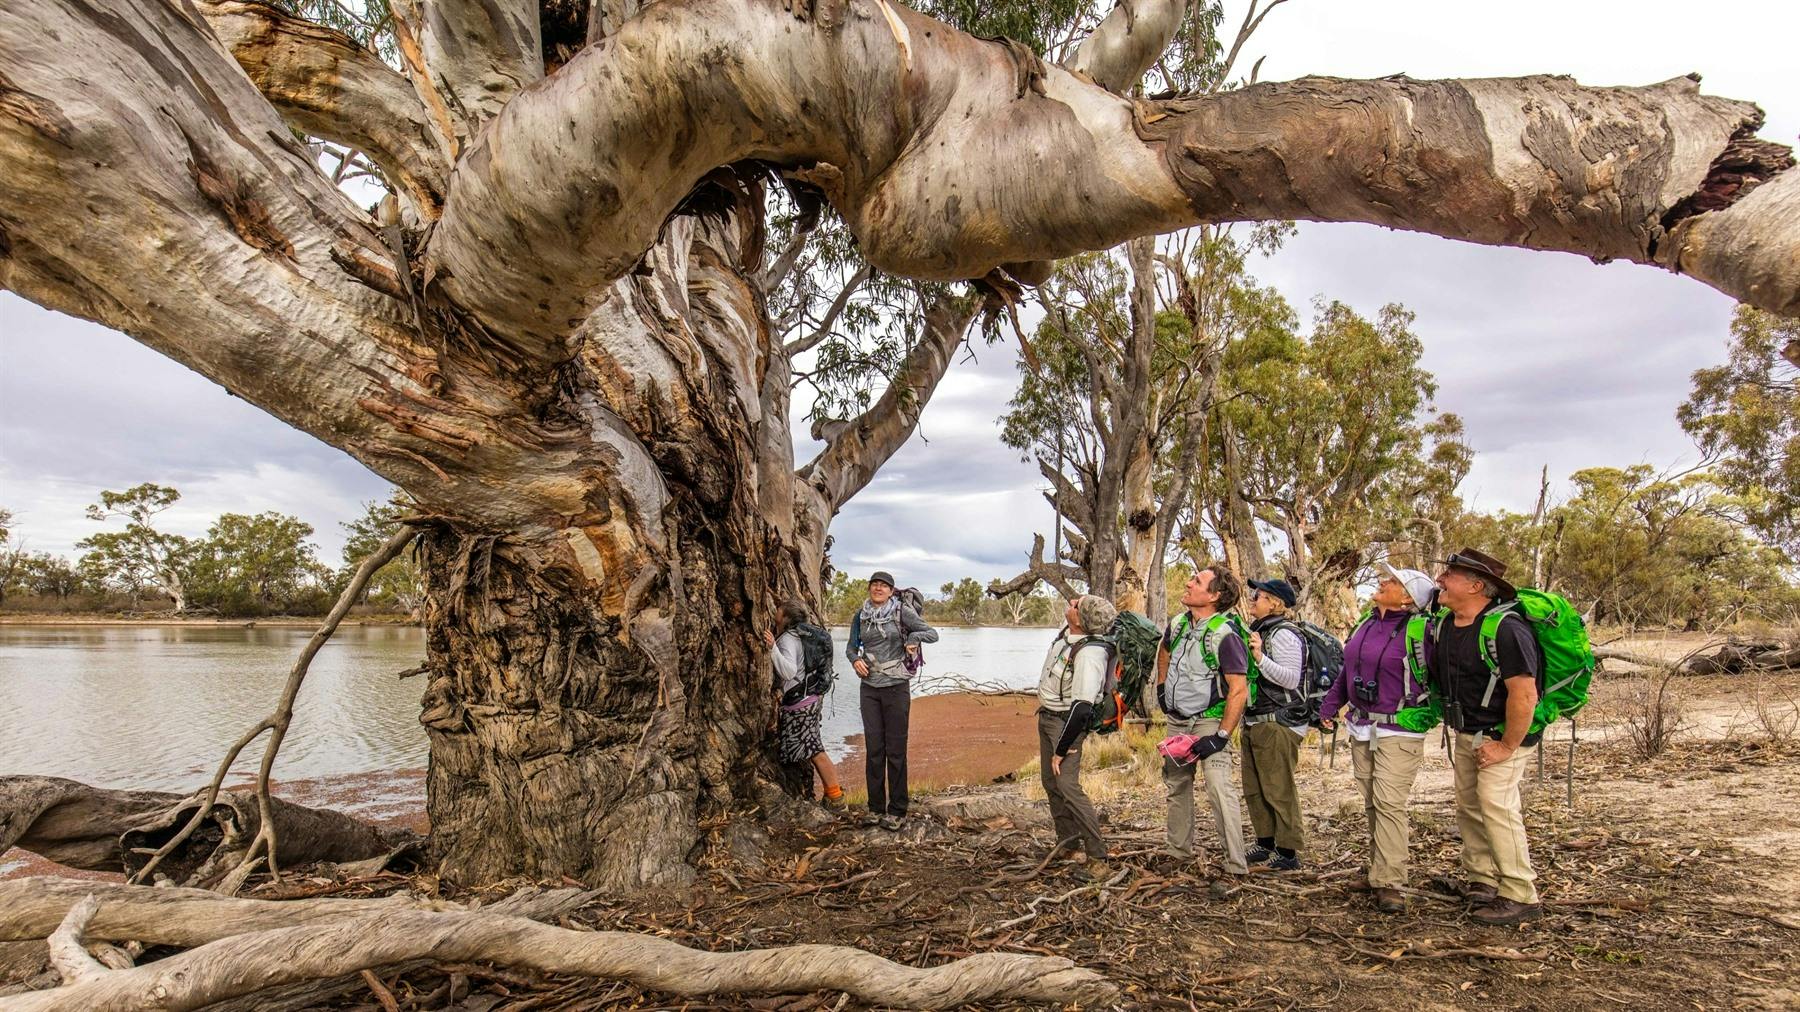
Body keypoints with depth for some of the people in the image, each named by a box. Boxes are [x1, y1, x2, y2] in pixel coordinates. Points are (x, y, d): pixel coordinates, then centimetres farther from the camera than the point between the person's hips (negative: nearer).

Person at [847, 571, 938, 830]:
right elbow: (852, 646, 16)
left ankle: (896, 811, 9)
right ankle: (875, 808, 17)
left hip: (896, 686, -3)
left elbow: (933, 633, -3)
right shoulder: (860, 616, 6)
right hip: (869, 687, 4)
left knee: (896, 749, 0)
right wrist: (855, 659, -5)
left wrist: (914, 637, -21)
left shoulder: (901, 612, -5)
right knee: (873, 748, 7)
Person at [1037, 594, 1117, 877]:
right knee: (1051, 783, 13)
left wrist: (1061, 750, -24)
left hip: (1067, 721, -9)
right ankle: (1068, 843, 23)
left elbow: (1081, 708, -31)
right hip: (1047, 715, 9)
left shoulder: (1089, 655, -31)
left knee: (1067, 785, -16)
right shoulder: (1067, 632, -5)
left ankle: (1097, 856, -11)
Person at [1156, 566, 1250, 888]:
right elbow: (1164, 652, 27)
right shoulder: (1177, 624, 2)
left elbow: (1239, 690, -22)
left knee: (1219, 789, -16)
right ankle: (1180, 853, 33)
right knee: (1177, 785, 17)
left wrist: (1221, 736, -23)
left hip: (1209, 722, -8)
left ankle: (1236, 867, -11)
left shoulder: (1225, 635, -21)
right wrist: (1161, 686, 18)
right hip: (1177, 720, 8)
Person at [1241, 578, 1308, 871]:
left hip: (1278, 722, -10)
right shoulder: (1257, 629, 15)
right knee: (1253, 789, 14)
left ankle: (1288, 853, 4)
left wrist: (1260, 658, -31)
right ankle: (1265, 844, 24)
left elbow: (1291, 679, -21)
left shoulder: (1283, 634, -14)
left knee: (1279, 789, -4)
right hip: (1255, 721, 10)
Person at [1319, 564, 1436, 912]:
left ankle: (1389, 884, -9)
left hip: (1399, 732, -7)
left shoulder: (1419, 631, -12)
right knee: (1371, 804, 13)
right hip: (1361, 728, 7)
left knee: (1390, 803, -12)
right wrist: (1328, 708, 18)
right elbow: (1346, 671, 17)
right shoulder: (1367, 623, 9)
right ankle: (1382, 868, 24)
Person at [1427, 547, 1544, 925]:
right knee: (1469, 807, 16)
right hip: (1465, 734, 9)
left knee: (1496, 807, -12)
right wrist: (1455, 726, 16)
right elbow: (1437, 675, 17)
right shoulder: (1442, 626, 1)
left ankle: (1520, 896, -3)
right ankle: (1480, 880, 30)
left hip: (1501, 736, -9)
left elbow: (1524, 695, -27)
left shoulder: (1505, 629, -25)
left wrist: (1507, 746, -22)